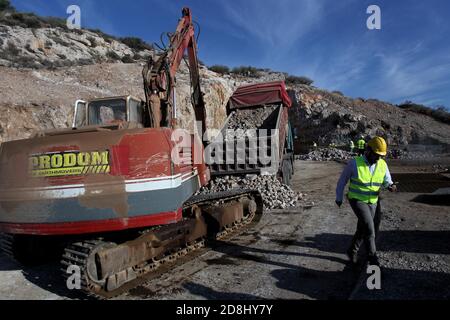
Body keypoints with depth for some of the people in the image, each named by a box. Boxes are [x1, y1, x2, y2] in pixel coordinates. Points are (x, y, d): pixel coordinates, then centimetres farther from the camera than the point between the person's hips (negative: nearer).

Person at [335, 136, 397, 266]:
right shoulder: (354, 163, -19)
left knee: (363, 229, 12)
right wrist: (339, 198, 2)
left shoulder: (382, 165, -5)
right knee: (369, 226, -20)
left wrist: (391, 186, -27)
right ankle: (372, 256, -5)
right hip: (357, 200, -5)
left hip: (371, 202, 5)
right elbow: (342, 180, -7)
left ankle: (352, 251, 35)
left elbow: (387, 182, 0)